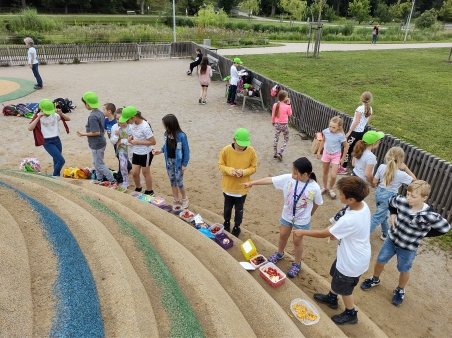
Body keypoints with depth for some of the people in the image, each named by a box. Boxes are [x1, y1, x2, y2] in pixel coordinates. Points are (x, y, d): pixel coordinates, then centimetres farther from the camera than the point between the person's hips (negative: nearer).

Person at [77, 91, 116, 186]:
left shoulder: (92, 116, -23)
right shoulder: (100, 113, 5)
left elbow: (96, 132, -25)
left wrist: (83, 134, -14)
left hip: (96, 145, -9)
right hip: (101, 142, 9)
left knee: (100, 165, 0)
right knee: (96, 163, 21)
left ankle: (113, 182, 5)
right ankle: (99, 180, 32)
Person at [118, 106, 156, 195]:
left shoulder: (145, 127, -28)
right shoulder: (132, 123, -6)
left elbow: (153, 142, -25)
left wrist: (137, 142, -24)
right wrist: (131, 137, -7)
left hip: (146, 153, -6)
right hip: (136, 152, 7)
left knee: (145, 173, 10)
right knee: (134, 173, 12)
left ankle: (149, 191, 31)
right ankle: (138, 188, 38)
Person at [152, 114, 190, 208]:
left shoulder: (181, 136, -23)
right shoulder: (166, 134, -5)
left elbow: (186, 150, -14)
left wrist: (184, 164, -12)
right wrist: (160, 151, -5)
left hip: (178, 162, -6)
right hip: (169, 161, 6)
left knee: (179, 182, 3)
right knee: (172, 181, 15)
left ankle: (185, 199, 27)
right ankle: (176, 200, 32)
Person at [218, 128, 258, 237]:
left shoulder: (251, 151, -15)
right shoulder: (226, 150, -17)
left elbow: (253, 168, -6)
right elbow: (220, 165, -7)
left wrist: (243, 172, -25)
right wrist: (230, 170, -26)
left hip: (242, 188, 0)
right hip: (228, 186, 1)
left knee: (239, 209, 17)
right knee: (227, 207, 22)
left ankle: (237, 227, 40)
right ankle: (227, 222, 50)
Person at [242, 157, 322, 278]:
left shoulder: (314, 188, -27)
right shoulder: (288, 178, -23)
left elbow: (317, 203, -8)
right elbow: (270, 180, -18)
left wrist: (309, 215, 7)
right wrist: (252, 183, -17)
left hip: (302, 219, -3)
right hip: (287, 215, 3)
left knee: (297, 241, 13)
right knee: (283, 235, 22)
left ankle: (297, 264, 39)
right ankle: (279, 254, 52)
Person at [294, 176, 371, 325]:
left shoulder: (350, 220, -40)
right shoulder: (363, 205, -14)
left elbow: (323, 234, -25)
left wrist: (302, 232, -12)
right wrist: (336, 231, 1)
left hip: (352, 260, -8)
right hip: (352, 254, 8)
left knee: (343, 288, 19)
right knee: (335, 276, 30)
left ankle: (351, 314, 44)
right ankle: (331, 298, 55)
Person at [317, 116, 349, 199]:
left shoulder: (340, 136, -26)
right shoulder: (326, 131, -17)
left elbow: (346, 146, -12)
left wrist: (343, 158, -6)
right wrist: (319, 151, 8)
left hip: (336, 156, -3)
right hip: (326, 154, 3)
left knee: (333, 176, -6)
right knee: (325, 172, 19)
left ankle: (330, 189, 22)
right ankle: (325, 187, 40)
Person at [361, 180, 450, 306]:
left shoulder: (429, 215, -31)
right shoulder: (402, 201, -22)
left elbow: (445, 228, -13)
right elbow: (391, 201, 3)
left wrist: (423, 234, -12)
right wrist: (393, 215, -9)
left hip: (408, 248, -3)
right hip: (392, 239, 3)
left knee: (404, 270, 21)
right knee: (380, 261, 20)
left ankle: (400, 290, 50)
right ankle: (375, 280, 49)